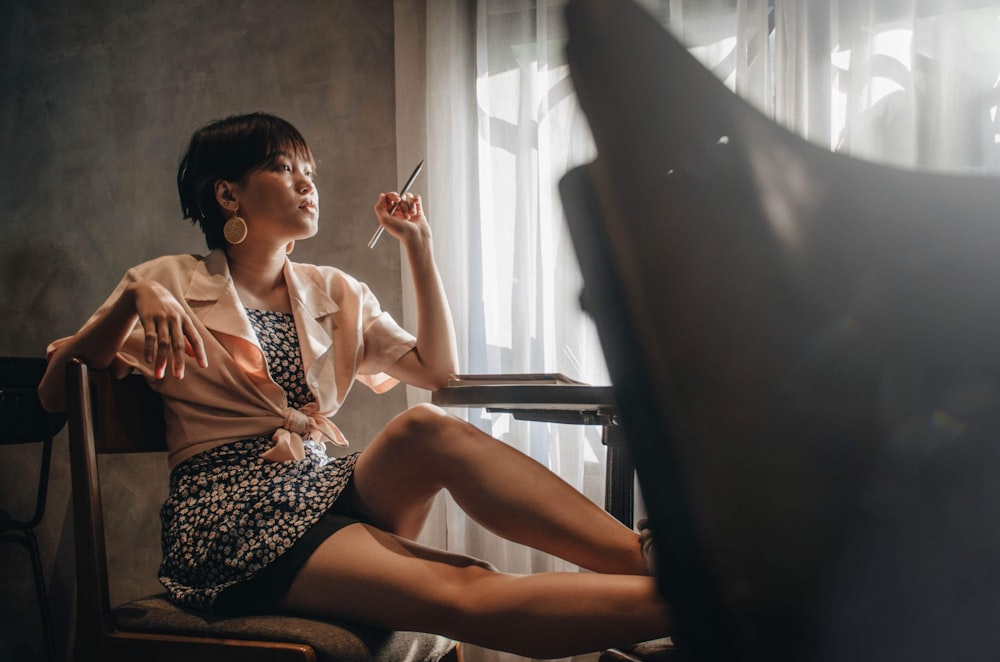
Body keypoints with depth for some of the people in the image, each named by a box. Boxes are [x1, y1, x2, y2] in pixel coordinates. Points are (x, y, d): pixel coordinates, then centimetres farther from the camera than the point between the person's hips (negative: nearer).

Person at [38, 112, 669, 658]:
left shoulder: (335, 292, 18)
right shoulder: (170, 286, 7)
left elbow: (440, 371, 9)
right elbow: (54, 392, -2)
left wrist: (419, 244, 9)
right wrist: (133, 302, -18)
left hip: (326, 487, 4)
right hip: (233, 513, -4)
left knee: (428, 428, -33)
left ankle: (648, 553, -41)